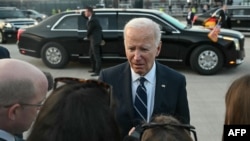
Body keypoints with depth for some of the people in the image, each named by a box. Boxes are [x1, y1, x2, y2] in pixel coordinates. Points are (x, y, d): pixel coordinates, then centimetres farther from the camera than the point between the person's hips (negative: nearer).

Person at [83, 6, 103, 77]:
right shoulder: (92, 18, 11)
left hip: (95, 40, -11)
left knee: (96, 56, -7)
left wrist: (87, 37, 6)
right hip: (93, 40, 11)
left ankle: (97, 71, -4)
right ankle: (94, 69, 30)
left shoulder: (92, 20, -21)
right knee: (91, 54, 19)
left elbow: (89, 31, -12)